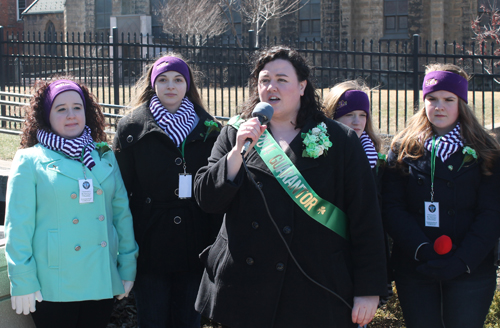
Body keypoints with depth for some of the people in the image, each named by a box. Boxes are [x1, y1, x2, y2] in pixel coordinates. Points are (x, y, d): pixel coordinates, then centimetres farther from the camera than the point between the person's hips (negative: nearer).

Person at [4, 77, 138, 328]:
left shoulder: (105, 157, 10)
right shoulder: (30, 161, -3)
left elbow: (122, 212, 11)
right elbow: (18, 226, -5)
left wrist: (128, 267, 8)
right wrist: (23, 282, -8)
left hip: (101, 281, 4)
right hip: (53, 287, -3)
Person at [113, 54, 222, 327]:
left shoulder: (207, 128, 7)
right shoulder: (131, 127, 2)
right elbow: (122, 187, -1)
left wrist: (217, 243, -2)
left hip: (194, 245, 2)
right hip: (150, 243, -1)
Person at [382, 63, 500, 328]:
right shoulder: (403, 149, 6)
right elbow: (392, 207, -1)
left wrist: (462, 260, -15)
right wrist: (422, 249, -15)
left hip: (470, 273, -1)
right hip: (414, 270, 1)